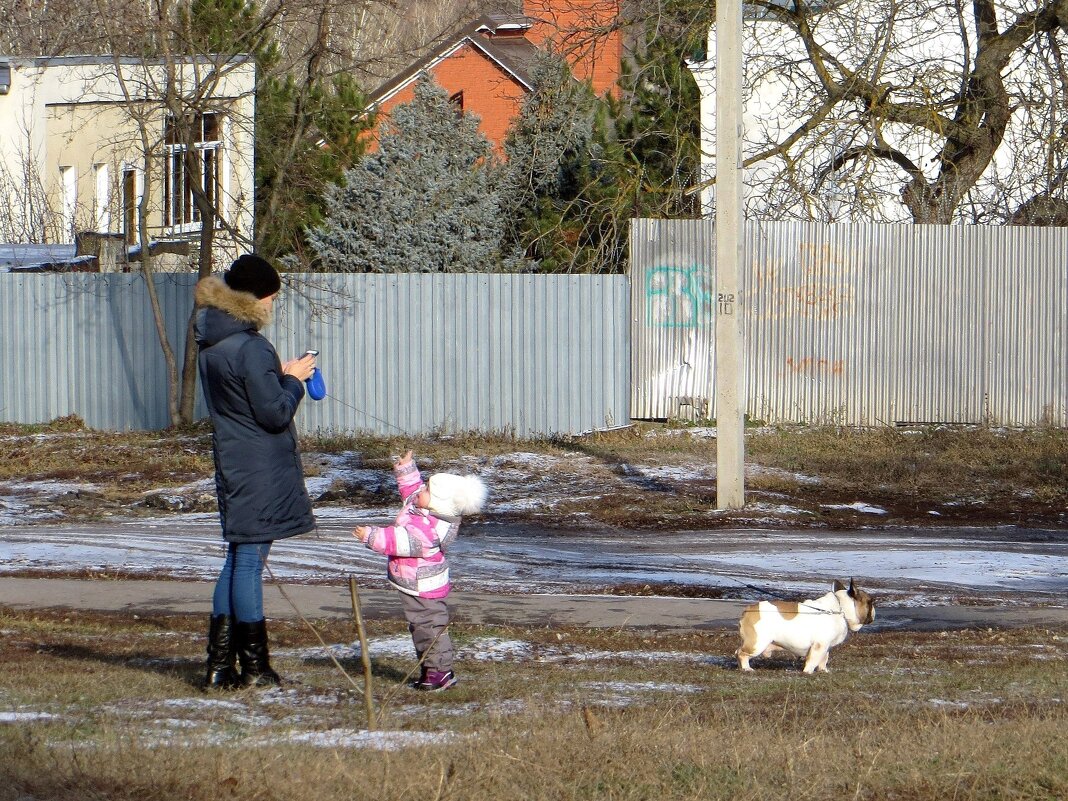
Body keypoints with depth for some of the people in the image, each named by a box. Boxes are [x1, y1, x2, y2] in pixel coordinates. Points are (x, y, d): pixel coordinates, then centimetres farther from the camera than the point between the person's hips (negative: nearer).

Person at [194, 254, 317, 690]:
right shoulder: (252, 349, -20)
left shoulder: (211, 343, 8)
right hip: (260, 469, -8)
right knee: (250, 559, -2)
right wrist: (293, 379, -3)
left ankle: (220, 663, 13)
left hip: (232, 464, 9)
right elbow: (275, 414, -18)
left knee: (237, 557, 14)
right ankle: (254, 666, 5)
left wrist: (278, 375, 11)